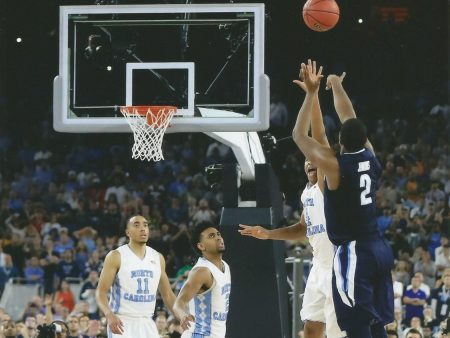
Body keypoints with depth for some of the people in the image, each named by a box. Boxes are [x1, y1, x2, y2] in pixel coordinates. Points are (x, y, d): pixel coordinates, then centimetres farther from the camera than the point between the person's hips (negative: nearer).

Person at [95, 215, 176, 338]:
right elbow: (101, 291, -10)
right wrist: (109, 315, -28)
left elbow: (167, 294, 18)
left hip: (147, 325, 6)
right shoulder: (116, 256, -5)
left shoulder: (158, 258, 11)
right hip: (122, 323, -5)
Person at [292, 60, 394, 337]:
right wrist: (337, 86, 32)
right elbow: (350, 118, 18)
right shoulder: (370, 157, 4)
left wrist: (312, 93, -2)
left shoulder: (335, 165, -14)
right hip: (379, 248, 7)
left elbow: (299, 136, -5)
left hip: (353, 252, -7)